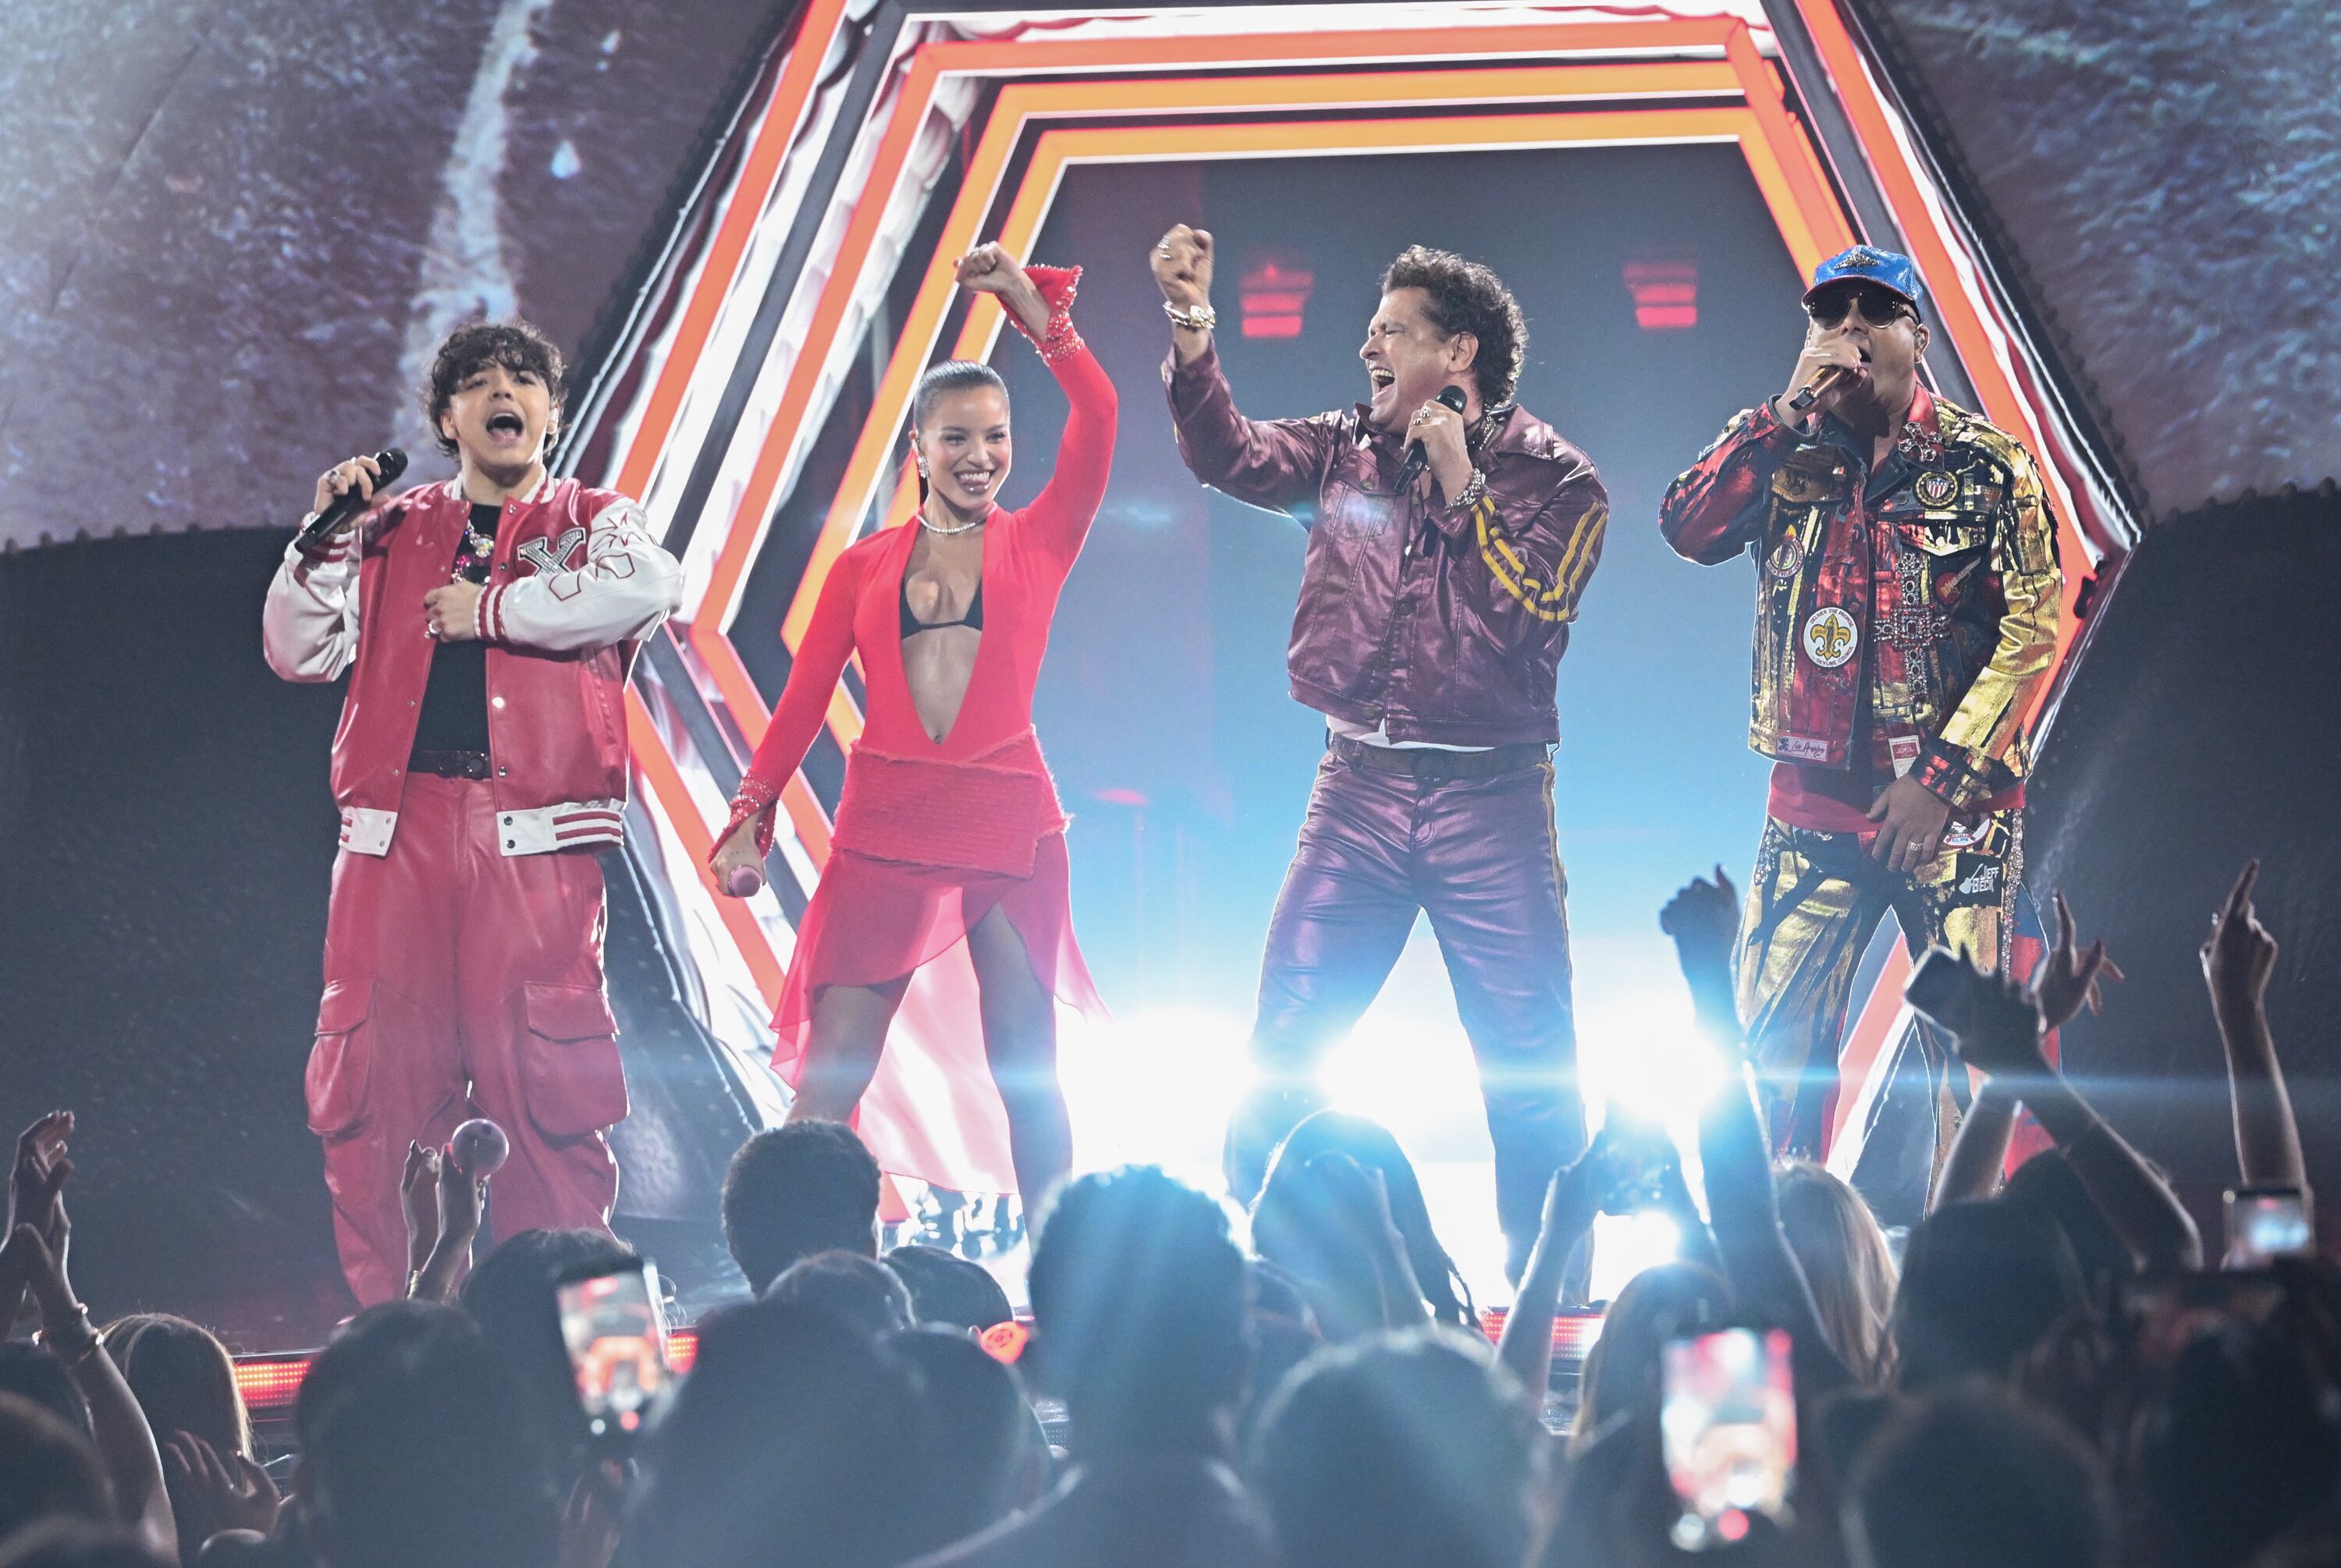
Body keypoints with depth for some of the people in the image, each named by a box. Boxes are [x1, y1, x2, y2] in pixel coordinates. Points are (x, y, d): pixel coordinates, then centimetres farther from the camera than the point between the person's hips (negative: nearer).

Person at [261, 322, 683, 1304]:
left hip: (533, 834, -2)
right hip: (397, 826, 3)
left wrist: (490, 608, -6)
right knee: (374, 1077, -3)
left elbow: (648, 588, -9)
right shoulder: (395, 530, 22)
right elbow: (299, 653, 16)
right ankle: (388, 1324, 3)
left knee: (543, 1072, -9)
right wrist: (323, 541, 3)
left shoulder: (590, 521, 15)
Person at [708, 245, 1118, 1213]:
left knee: (1027, 1072, 3)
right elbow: (803, 699, 7)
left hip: (1009, 823, -1)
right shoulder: (864, 567, 11)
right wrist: (751, 816, -2)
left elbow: (1097, 418, -5)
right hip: (884, 827, 1)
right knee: (828, 1075, -5)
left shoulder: (1037, 544, 8)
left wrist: (1037, 310, -8)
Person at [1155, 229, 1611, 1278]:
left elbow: (1531, 618, -14)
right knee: (1283, 1040, -1)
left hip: (1490, 798, -3)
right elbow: (1227, 456, -5)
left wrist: (1461, 485, -12)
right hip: (1359, 793, 3)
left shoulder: (1555, 479, -1)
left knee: (1529, 1059, 0)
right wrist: (1191, 332, -18)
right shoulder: (1347, 453, 9)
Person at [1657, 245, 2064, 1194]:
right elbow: (1690, 530, -8)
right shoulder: (1786, 459, 9)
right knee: (1769, 1038, 0)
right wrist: (1790, 407, -13)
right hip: (1815, 798, 3)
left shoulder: (1987, 465, 0)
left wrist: (1942, 779, -11)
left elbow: (2034, 627, -5)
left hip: (1953, 804, -3)